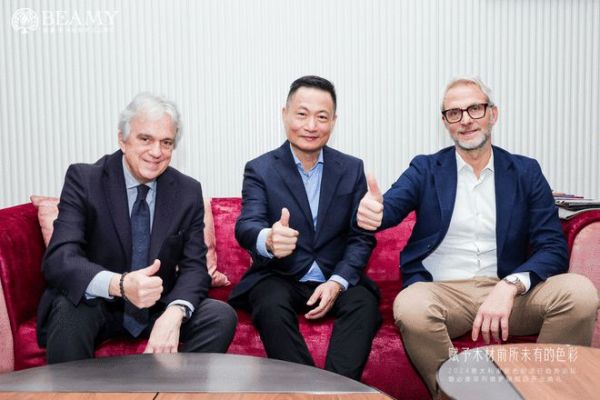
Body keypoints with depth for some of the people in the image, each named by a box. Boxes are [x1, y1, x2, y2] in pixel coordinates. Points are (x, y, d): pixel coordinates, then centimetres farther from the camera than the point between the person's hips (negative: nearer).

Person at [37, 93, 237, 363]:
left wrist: (174, 313, -29)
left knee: (222, 316, -20)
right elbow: (59, 260, -22)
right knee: (69, 310, -33)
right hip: (96, 307, -2)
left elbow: (194, 266, -6)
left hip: (160, 307, 3)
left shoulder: (188, 191, -3)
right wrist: (120, 284, -43)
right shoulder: (83, 179, -11)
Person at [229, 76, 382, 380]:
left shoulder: (352, 169, 6)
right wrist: (268, 239, -42)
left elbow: (362, 237, 3)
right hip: (279, 279, -1)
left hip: (336, 279, 2)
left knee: (364, 304, -28)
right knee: (272, 307, -32)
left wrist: (337, 282, -15)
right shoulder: (260, 169, 0)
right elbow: (246, 226, -16)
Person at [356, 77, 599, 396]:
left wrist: (510, 285, -20)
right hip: (443, 293, -1)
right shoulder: (425, 169, 7)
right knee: (410, 306, -34)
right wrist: (369, 212, -36)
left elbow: (553, 247, 1)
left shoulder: (526, 172, 8)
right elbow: (388, 209, -10)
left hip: (510, 293, 2)